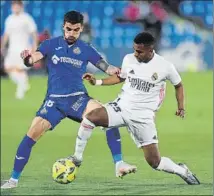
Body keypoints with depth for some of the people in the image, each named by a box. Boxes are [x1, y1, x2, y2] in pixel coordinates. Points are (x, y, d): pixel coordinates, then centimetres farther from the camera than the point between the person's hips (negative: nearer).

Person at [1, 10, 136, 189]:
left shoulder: (86, 50, 4)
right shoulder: (51, 45, 2)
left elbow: (106, 67, 0)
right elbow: (33, 60, -11)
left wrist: (117, 71, -24)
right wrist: (27, 58, -36)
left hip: (78, 98, 0)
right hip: (54, 100, 0)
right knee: (31, 136, -13)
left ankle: (119, 164, -20)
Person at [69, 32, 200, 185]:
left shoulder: (165, 67, -9)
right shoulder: (129, 59, -2)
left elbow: (178, 85, 10)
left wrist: (181, 107, -1)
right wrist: (97, 82, 9)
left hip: (143, 116, -2)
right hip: (122, 107, 2)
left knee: (154, 162, -4)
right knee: (91, 116, -27)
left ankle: (182, 171, 27)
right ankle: (77, 158, -12)